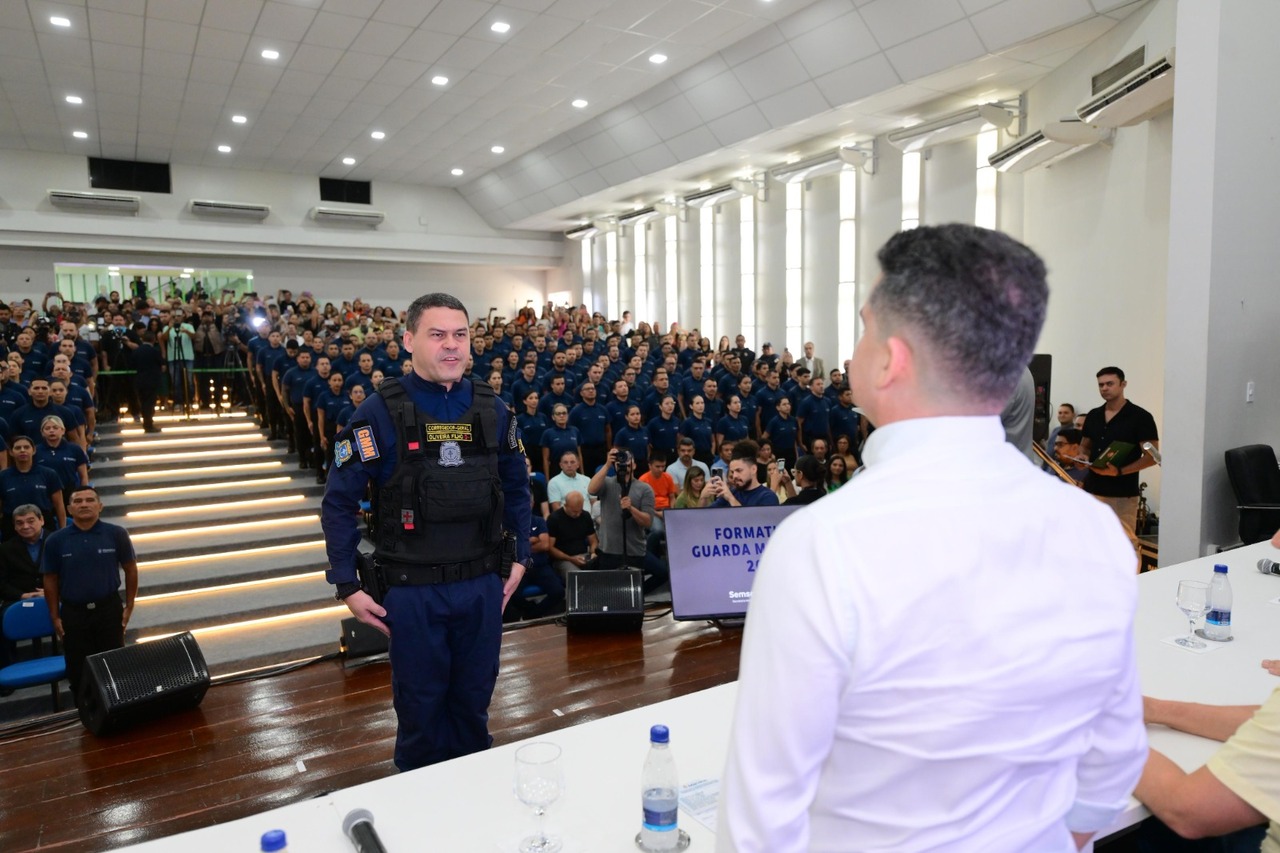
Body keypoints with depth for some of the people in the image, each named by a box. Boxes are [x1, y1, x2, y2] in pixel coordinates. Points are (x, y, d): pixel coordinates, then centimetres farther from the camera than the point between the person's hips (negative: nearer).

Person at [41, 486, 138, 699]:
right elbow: (51, 580, 4)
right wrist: (55, 617, 3)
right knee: (78, 670, 9)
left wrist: (129, 606, 0)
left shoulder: (116, 534, -7)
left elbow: (130, 569, 1)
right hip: (73, 612, 1)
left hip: (109, 609, -1)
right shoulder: (55, 540, -4)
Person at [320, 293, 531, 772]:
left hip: (482, 585, 3)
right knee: (420, 708, 13)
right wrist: (347, 587, -7)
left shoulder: (491, 409, 2)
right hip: (414, 590, -3)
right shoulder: (382, 412, -10)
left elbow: (517, 488, 12)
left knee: (473, 702, 18)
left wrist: (520, 557, 9)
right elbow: (338, 502, -6)